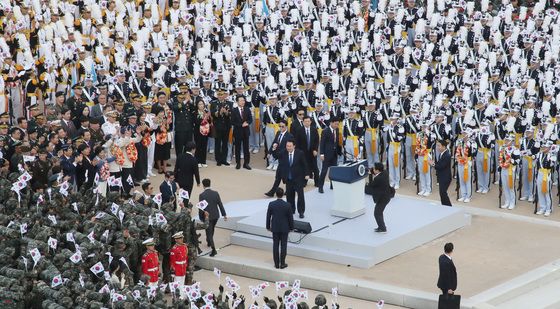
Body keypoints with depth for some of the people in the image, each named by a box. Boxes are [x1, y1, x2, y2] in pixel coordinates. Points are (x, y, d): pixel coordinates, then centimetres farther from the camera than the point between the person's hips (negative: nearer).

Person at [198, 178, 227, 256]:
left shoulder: (202, 195, -17)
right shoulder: (215, 193, -6)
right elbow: (220, 204, -2)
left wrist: (201, 218, -2)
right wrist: (224, 214, 6)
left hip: (207, 216, -5)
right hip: (216, 215, 5)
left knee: (209, 232, 1)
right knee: (211, 230, 28)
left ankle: (213, 249, -8)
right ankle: (209, 242, 49)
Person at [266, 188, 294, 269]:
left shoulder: (271, 204, -11)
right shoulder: (287, 205, -16)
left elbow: (268, 216, -2)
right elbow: (290, 217, -7)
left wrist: (268, 227, 12)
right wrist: (291, 227, 7)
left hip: (275, 228, 1)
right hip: (284, 228, -1)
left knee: (275, 246, 8)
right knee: (283, 246, 6)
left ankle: (276, 264, 12)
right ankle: (282, 264, 10)